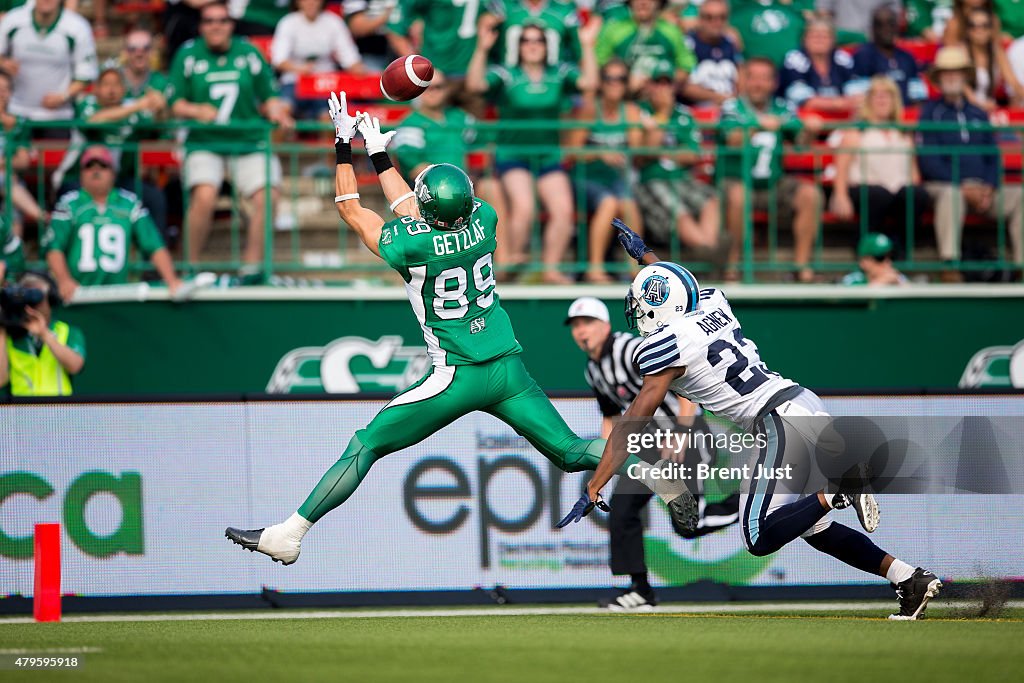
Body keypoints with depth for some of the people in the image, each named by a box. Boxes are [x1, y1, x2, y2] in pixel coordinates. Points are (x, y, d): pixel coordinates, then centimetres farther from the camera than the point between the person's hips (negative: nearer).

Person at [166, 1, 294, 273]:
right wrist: (197, 111, -17)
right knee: (204, 197, -26)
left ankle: (252, 267, -5)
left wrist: (275, 111, -9)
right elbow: (175, 104, 3)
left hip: (249, 141, 2)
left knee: (267, 196, -18)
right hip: (205, 141, -2)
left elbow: (269, 95, 12)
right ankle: (191, 268, -11)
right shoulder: (188, 54, 4)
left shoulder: (248, 52, 7)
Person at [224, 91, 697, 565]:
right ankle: (666, 482, -2)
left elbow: (350, 209, 1)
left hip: (457, 376, -5)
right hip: (509, 370, 5)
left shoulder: (412, 245, -16)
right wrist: (378, 153, 27)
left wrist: (344, 145, 9)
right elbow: (409, 209, 19)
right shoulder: (483, 222, -2)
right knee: (569, 450, 11)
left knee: (366, 446, 0)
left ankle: (289, 535, -2)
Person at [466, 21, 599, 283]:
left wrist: (587, 47, -12)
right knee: (523, 207, -25)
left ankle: (551, 269, 1)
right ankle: (514, 260, -5)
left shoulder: (560, 75, 8)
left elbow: (589, 82, -5)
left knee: (563, 210, -11)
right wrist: (482, 50, -27)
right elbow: (475, 84, -16)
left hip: (549, 156, 4)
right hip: (512, 155, -4)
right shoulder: (505, 76, -1)